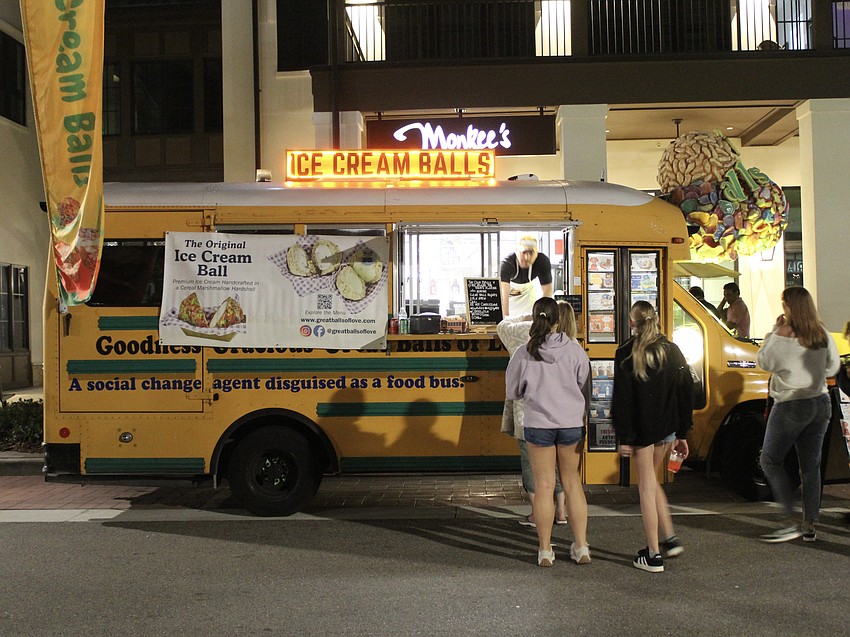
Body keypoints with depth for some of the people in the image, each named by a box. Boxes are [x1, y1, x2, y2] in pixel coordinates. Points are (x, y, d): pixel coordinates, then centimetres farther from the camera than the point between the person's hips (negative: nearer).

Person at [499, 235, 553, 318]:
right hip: (511, 287, -2)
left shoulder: (543, 261, -34)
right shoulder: (507, 263, -41)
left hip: (529, 287, 2)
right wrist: (505, 317, -55)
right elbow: (503, 293, -48)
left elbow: (547, 290, -28)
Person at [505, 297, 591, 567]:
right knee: (572, 482, 14)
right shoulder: (574, 350, -7)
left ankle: (545, 550, 16)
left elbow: (512, 392, 2)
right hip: (572, 423, 1)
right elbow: (586, 389, 3)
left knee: (544, 486, 7)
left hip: (538, 424, -1)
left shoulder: (523, 355, -10)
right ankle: (581, 546, 18)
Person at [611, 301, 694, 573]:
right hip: (667, 429, 5)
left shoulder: (625, 354, -9)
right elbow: (686, 395, 7)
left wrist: (623, 438, -7)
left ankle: (653, 554, 7)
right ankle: (670, 538, 19)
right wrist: (681, 434, 12)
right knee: (652, 481, 22)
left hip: (641, 429, -5)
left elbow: (621, 400, -11)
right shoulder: (672, 351, 5)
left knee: (646, 487, 3)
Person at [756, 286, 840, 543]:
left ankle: (790, 522, 0)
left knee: (770, 461, 6)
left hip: (791, 405, -6)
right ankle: (810, 525, 16)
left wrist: (774, 330, -1)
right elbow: (833, 366, 13)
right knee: (811, 466, 12)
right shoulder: (823, 334, 3)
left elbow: (764, 362, -4)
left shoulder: (784, 335, -16)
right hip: (821, 404, 6)